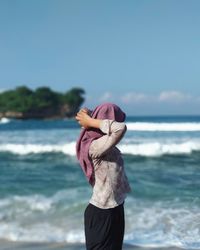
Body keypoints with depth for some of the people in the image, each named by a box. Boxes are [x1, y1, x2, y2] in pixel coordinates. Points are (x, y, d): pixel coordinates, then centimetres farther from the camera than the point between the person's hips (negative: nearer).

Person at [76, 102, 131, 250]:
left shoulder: (100, 143, 0)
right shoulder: (95, 147, -27)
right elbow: (121, 128, -39)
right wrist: (91, 122, -25)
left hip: (112, 209, 9)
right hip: (102, 213, -9)